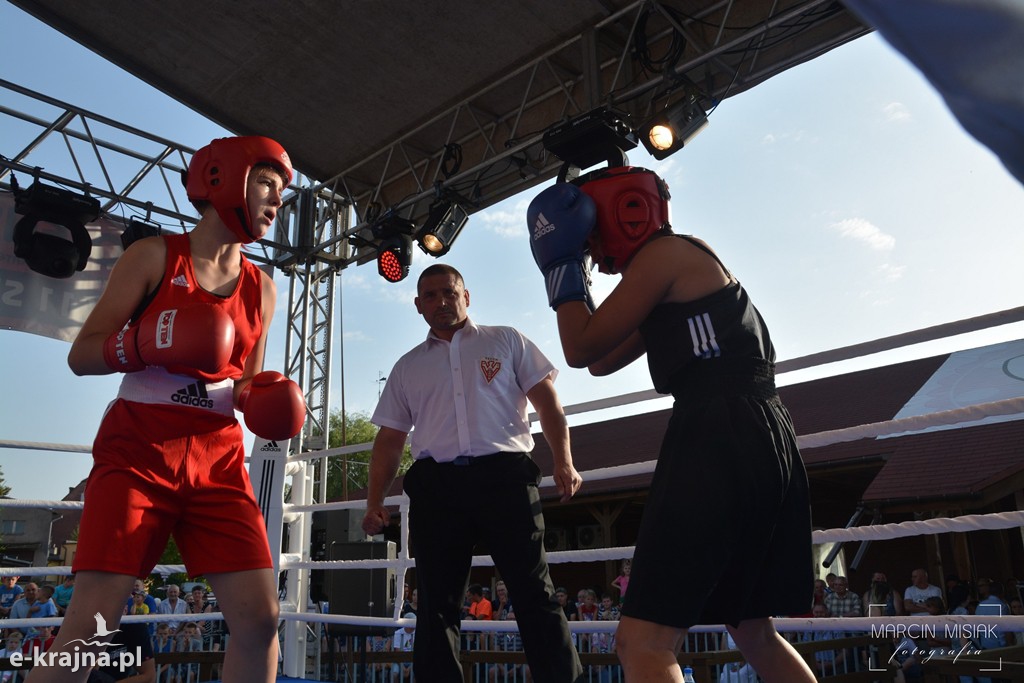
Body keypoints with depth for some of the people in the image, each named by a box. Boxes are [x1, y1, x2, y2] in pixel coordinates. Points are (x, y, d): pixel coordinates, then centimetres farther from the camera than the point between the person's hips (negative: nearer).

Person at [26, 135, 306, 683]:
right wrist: (148, 343, -21)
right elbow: (81, 354, -2)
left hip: (218, 458, 4)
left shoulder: (261, 288, 13)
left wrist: (264, 400, -2)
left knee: (261, 616, -4)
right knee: (91, 620, -9)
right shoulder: (154, 256, 1)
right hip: (138, 448, -3)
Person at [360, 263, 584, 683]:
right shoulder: (407, 367, 20)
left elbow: (546, 400, 8)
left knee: (534, 592, -4)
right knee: (436, 602, 4)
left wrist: (563, 460, -7)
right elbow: (390, 438, 19)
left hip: (503, 474, -2)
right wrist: (375, 501, 8)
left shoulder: (505, 341, 14)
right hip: (435, 484, 3)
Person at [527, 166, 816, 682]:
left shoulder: (663, 253, -2)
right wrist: (571, 270, 27)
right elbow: (603, 363, 29)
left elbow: (581, 350, -5)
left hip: (720, 439, -11)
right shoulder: (683, 270, 26)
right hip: (760, 440, 11)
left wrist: (564, 263, 7)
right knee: (753, 631, 23)